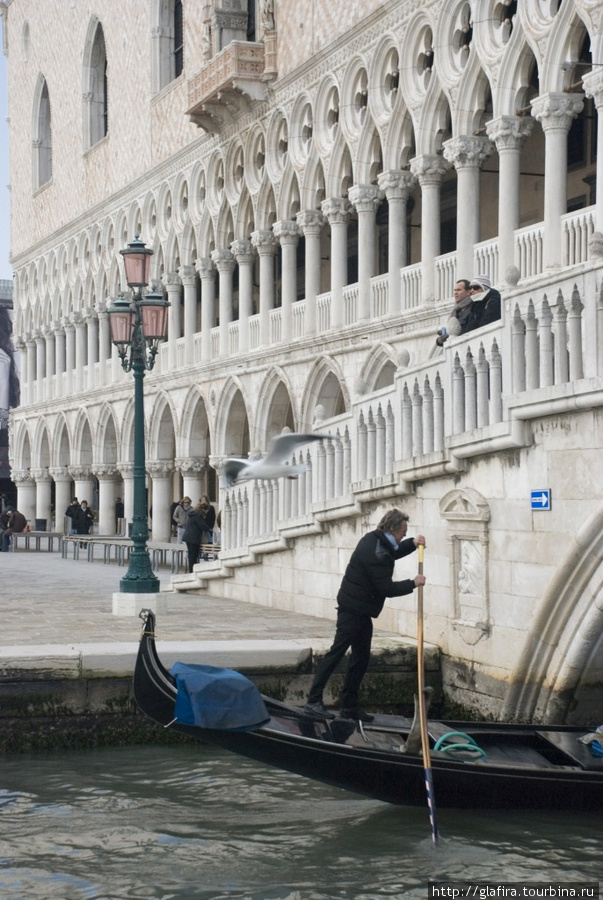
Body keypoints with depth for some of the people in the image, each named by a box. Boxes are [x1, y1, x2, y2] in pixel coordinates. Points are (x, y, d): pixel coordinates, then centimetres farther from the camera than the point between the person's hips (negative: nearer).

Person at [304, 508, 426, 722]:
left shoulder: (374, 540, 9)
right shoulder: (375, 553, -23)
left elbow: (392, 553, 31)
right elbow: (387, 588, -21)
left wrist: (412, 544, 15)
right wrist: (413, 583, -10)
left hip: (360, 611, 11)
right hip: (353, 610, -11)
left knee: (361, 658, 12)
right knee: (337, 651, -9)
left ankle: (349, 705, 16)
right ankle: (314, 701, -7)